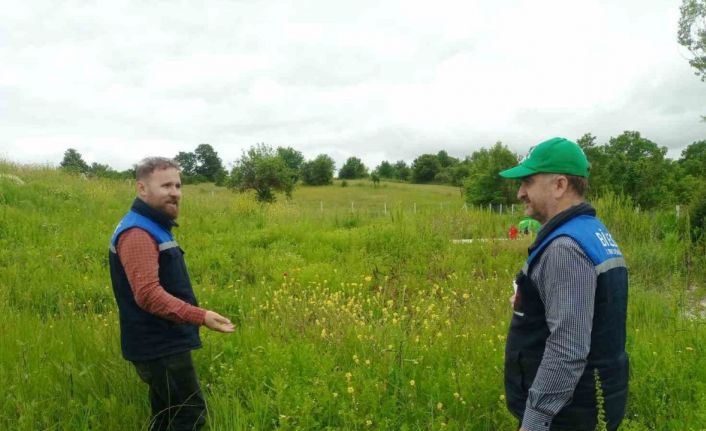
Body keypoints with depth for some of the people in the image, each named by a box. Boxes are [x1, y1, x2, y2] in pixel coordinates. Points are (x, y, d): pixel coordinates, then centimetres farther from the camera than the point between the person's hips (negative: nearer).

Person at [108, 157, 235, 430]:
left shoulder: (154, 228, 13)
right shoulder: (137, 233, -21)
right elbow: (148, 294, -30)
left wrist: (196, 317, 27)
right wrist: (200, 316, -35)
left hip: (163, 344, 10)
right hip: (159, 348, -10)